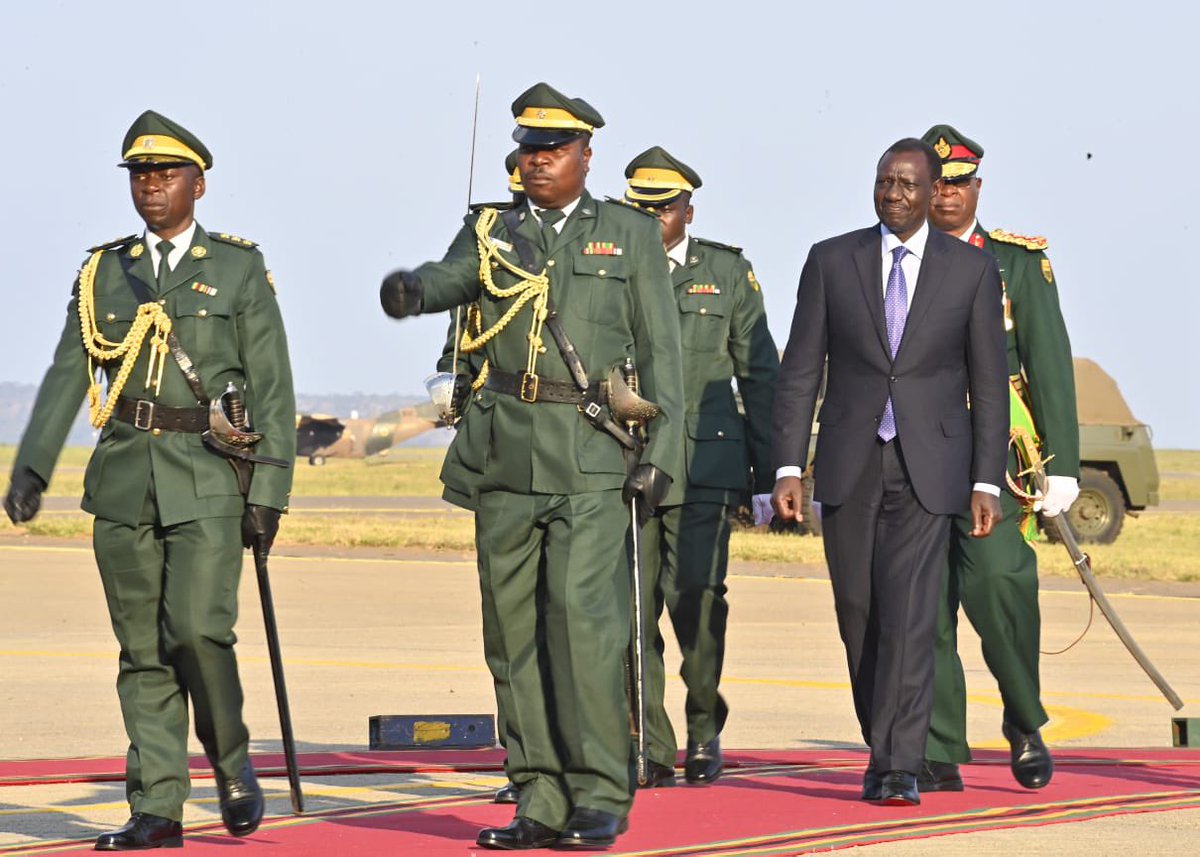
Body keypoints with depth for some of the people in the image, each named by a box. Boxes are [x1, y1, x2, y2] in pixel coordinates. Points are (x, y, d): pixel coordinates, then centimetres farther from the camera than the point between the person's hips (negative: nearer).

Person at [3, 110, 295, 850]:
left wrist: (269, 491, -7)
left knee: (197, 628, -16)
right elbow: (66, 379, 6)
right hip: (125, 476, 3)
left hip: (208, 479, -3)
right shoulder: (104, 274, 11)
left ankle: (232, 759, 8)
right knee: (143, 648, 2)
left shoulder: (240, 268, 3)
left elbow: (272, 388, 0)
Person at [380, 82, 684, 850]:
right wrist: (406, 290, -32)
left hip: (593, 454, -4)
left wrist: (662, 453, -4)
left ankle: (599, 795, -8)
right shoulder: (492, 233, 13)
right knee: (514, 628, 3)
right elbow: (448, 280, -7)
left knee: (581, 615, -14)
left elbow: (661, 351, 5)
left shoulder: (631, 236, 8)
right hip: (507, 457, 4)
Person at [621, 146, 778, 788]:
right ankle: (652, 750, 2)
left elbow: (759, 373, 11)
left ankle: (704, 728, 10)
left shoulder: (728, 272, 10)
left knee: (696, 595, -11)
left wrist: (769, 468, 7)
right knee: (633, 605, -4)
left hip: (703, 463, -1)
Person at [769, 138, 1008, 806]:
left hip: (928, 469, -2)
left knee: (909, 617, -14)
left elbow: (989, 384, 3)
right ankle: (885, 749, 23)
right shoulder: (832, 262, 4)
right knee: (860, 619, 8)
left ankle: (899, 768, -14)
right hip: (850, 468, 2)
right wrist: (789, 468, -5)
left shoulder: (972, 270, 2)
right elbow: (800, 371, 3)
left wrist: (987, 482, -3)